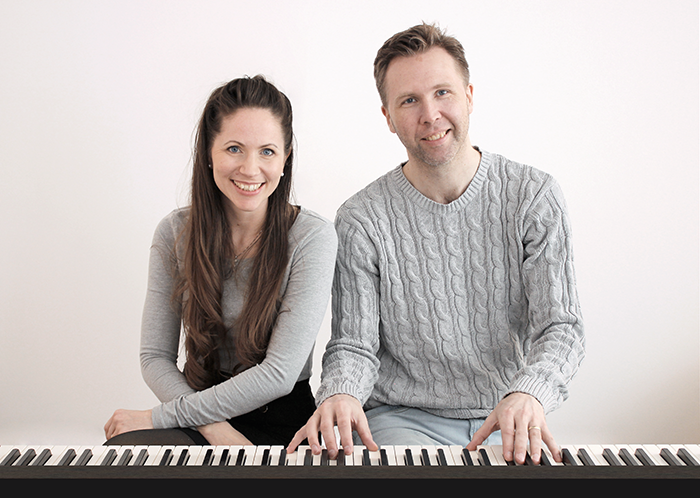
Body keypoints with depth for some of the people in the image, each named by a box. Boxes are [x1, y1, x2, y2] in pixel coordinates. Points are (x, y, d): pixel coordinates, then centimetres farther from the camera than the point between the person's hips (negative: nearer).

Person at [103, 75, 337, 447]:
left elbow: (280, 373, -17)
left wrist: (160, 416, -13)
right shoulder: (175, 233, 0)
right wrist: (215, 429, -17)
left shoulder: (311, 237, -12)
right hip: (201, 417, 3)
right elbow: (156, 357, 1)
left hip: (277, 422, -3)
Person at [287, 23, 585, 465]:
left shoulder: (533, 196, -2)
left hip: (507, 424, 2)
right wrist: (339, 394, -27)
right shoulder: (362, 221, -4)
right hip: (403, 419, -1)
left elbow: (561, 328, -8)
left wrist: (528, 394, -29)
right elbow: (354, 344, -3)